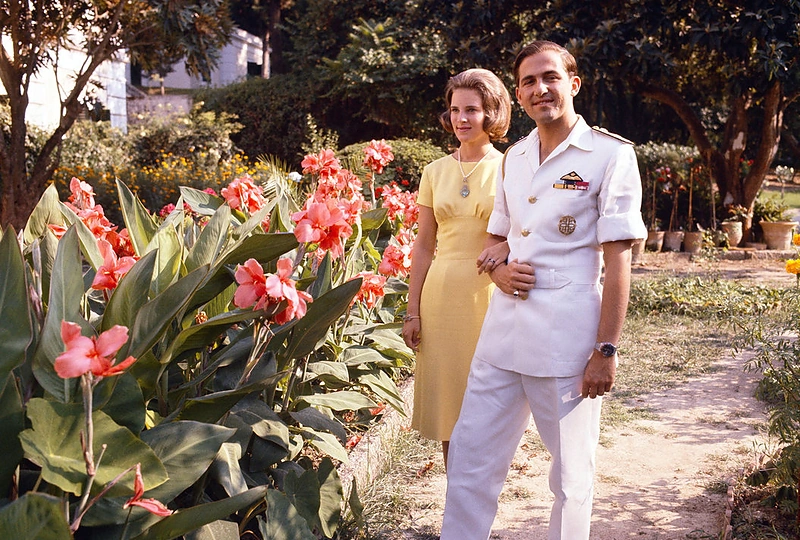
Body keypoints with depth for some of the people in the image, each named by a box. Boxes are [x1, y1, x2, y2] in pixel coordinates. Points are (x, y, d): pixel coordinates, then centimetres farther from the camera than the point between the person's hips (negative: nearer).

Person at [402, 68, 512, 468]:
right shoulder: (436, 172, 9)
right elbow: (423, 245, 11)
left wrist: (507, 247, -20)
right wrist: (412, 311, 6)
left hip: (492, 295, -3)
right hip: (442, 294, 3)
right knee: (447, 402, 8)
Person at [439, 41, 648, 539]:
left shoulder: (611, 155, -4)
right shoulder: (514, 157, 13)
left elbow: (618, 261, -7)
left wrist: (607, 349, -12)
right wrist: (498, 271, -2)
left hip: (567, 339, -5)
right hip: (503, 330, 6)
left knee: (572, 472, 9)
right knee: (470, 457, 9)